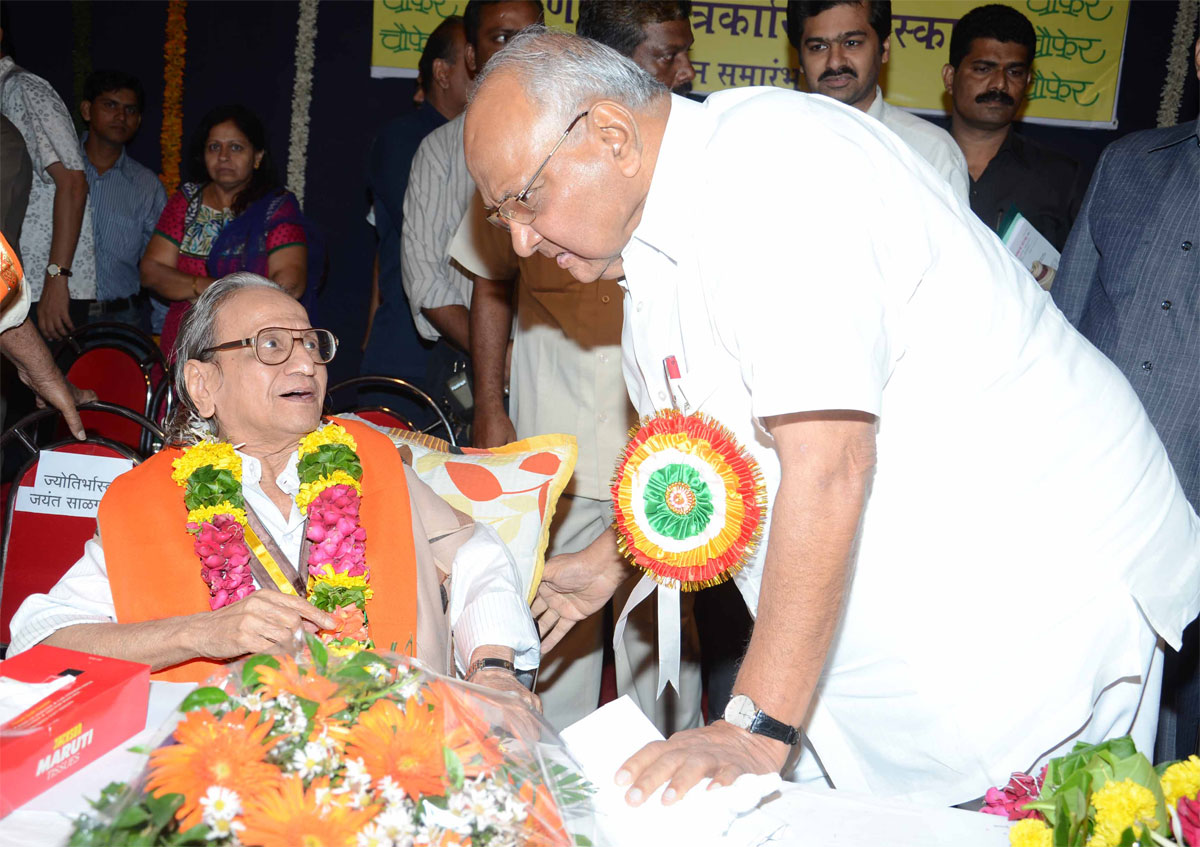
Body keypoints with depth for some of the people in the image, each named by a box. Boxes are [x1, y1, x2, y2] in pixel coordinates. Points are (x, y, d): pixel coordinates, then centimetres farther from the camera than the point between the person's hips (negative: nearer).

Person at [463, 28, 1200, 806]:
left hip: (1037, 596, -8)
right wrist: (608, 562, 28)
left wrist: (757, 731, -27)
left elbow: (828, 466, -29)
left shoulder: (769, 160, -23)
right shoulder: (652, 238, 8)